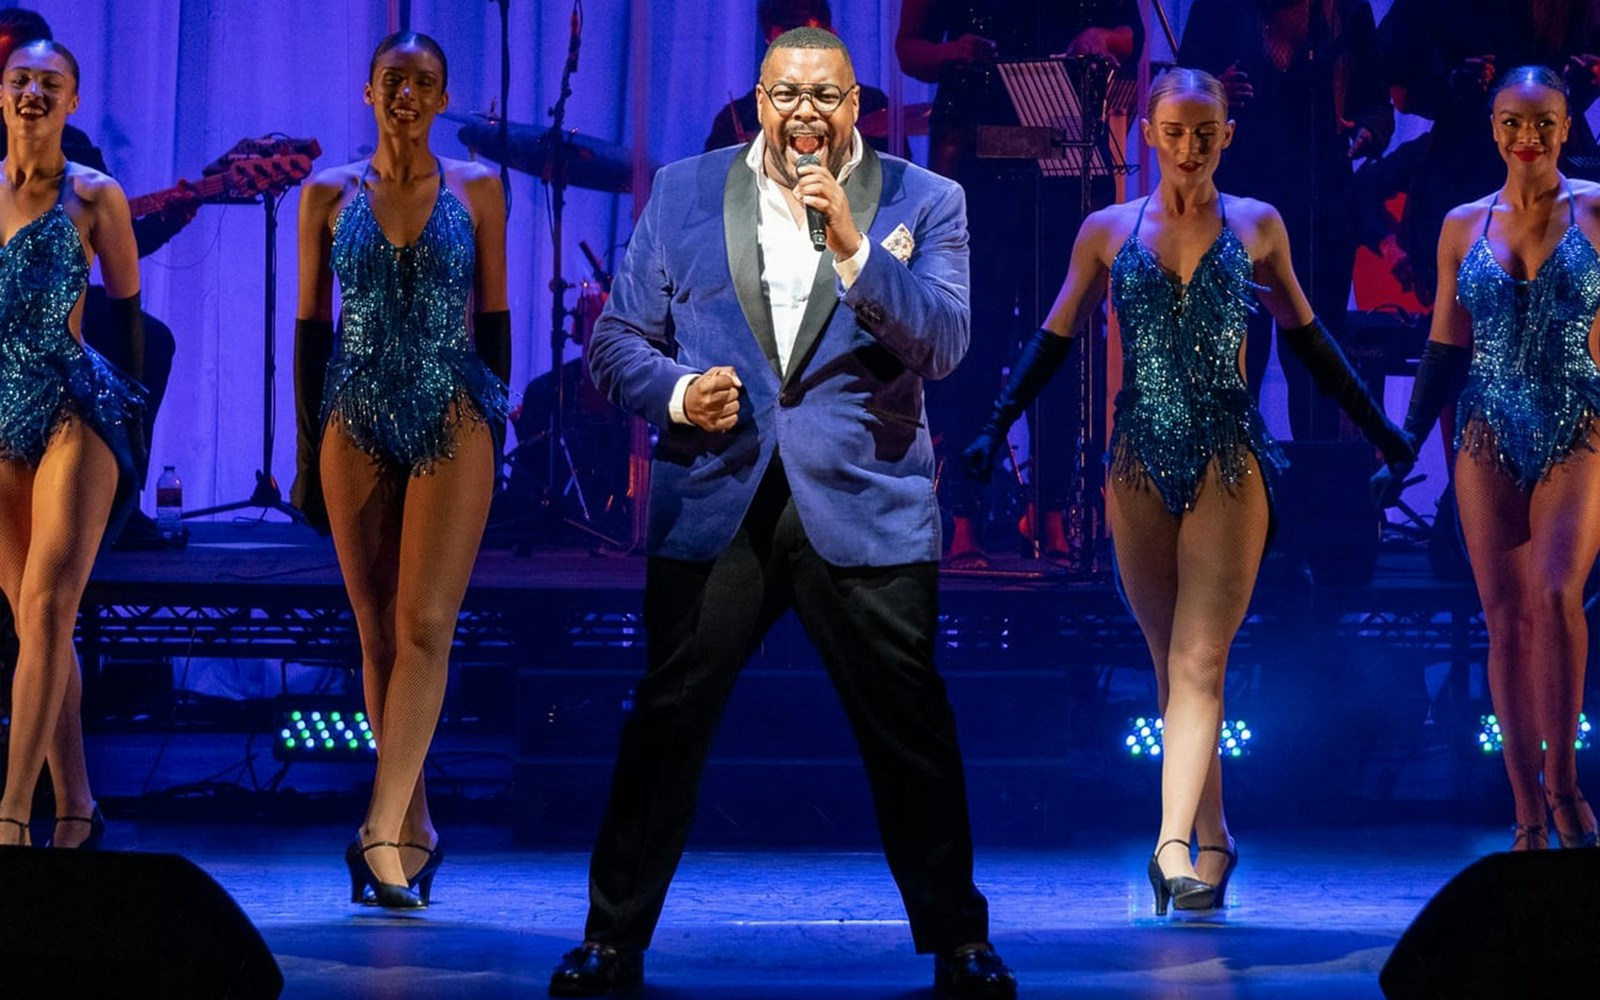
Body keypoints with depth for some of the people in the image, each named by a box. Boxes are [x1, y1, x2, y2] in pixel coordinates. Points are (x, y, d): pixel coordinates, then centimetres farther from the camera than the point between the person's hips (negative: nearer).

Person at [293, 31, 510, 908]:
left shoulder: (477, 191, 6)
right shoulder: (328, 195, 6)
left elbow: (493, 318, 10)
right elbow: (310, 326, 8)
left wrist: (494, 423, 8)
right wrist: (307, 449, 7)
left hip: (452, 423, -1)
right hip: (356, 423, 2)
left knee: (424, 626, -12)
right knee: (378, 636, 4)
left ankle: (382, 831, -16)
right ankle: (414, 831, 13)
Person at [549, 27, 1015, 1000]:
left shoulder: (923, 203, 3)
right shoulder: (684, 192, 8)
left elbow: (943, 345, -9)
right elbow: (620, 339, 10)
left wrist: (853, 245, -20)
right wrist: (675, 395, -10)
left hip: (866, 510, -1)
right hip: (713, 507, 1)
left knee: (909, 731, 1)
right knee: (667, 725, 3)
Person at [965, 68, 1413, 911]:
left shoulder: (1257, 228, 7)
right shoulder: (1107, 232, 7)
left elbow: (1304, 337, 17)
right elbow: (1054, 340, 11)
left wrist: (1373, 424, 19)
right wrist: (996, 428, 3)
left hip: (1229, 463, -1)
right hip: (1139, 464, 2)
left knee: (1199, 661, -11)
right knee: (1174, 666, 6)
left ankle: (1175, 844, -19)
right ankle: (1209, 840, 15)